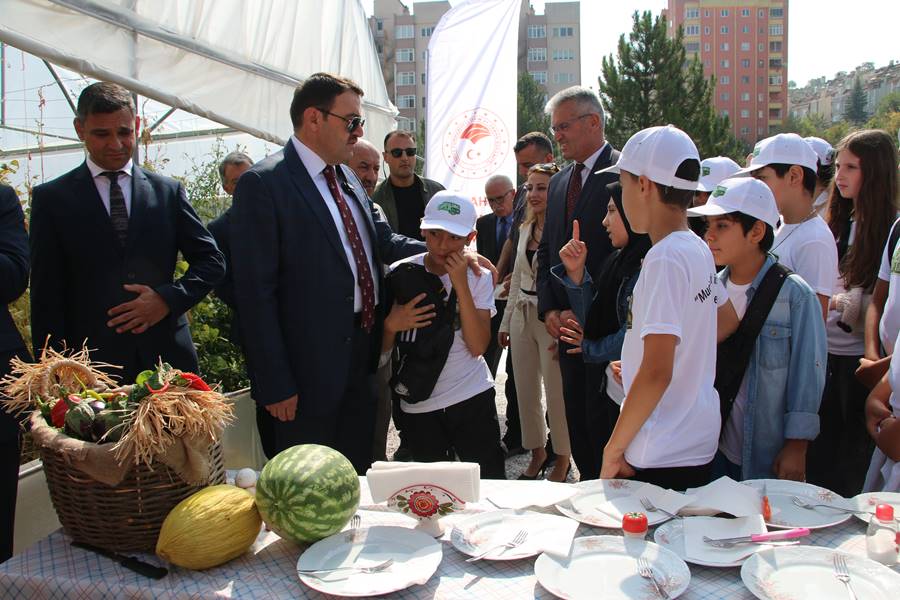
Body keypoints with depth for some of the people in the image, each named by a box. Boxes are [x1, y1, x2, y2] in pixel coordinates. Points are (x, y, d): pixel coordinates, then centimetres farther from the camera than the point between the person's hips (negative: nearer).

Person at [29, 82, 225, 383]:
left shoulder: (168, 191, 8)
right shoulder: (51, 198, 4)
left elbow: (211, 260, 9)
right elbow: (46, 295, 2)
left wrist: (168, 297, -8)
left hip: (166, 356, 2)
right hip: (90, 364, -1)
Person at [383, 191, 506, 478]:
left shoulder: (478, 276, -2)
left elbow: (478, 346, -14)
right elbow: (382, 347, 1)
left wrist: (460, 285, -18)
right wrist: (392, 324, -21)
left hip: (473, 399, 0)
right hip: (419, 404, 1)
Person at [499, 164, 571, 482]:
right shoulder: (526, 229, 11)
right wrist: (506, 321, 18)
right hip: (523, 316, 7)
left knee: (556, 395, 2)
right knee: (525, 392, 13)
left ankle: (563, 459, 22)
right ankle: (537, 453, 30)